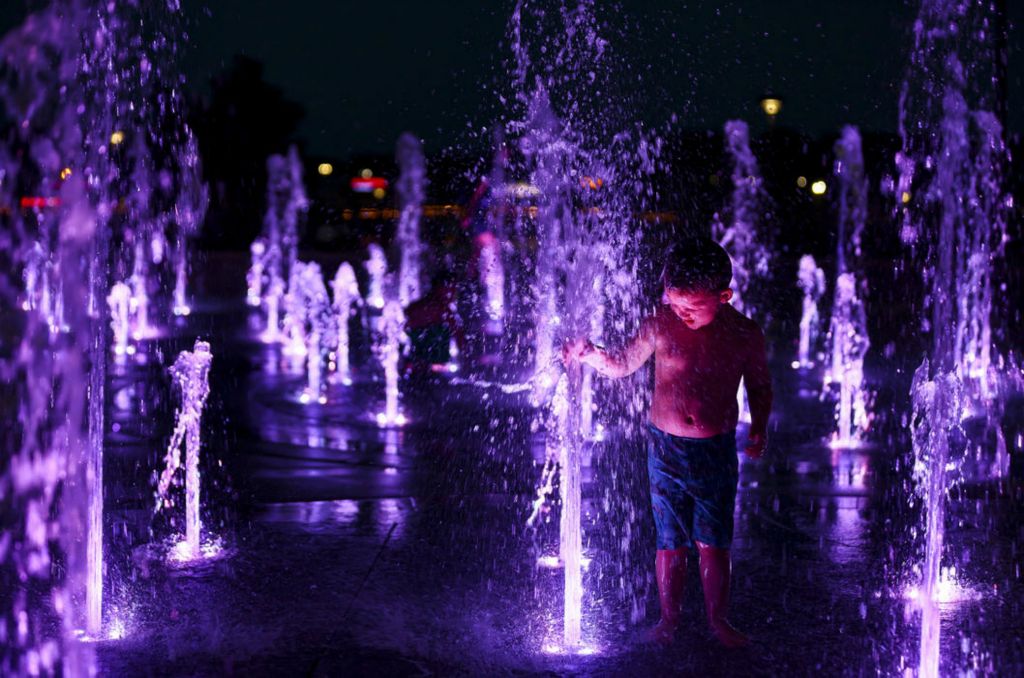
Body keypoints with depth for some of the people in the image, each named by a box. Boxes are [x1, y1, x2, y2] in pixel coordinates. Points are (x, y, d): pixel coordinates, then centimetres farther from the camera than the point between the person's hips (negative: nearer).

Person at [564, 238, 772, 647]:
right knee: (670, 543, 6)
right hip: (666, 448, 0)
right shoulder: (660, 325, -7)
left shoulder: (744, 334, -6)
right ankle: (669, 619, 21)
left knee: (713, 543, 6)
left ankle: (718, 620, 21)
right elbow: (624, 364, 6)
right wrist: (592, 355, -13)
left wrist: (759, 430, -5)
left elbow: (759, 386, 9)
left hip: (717, 451, 0)